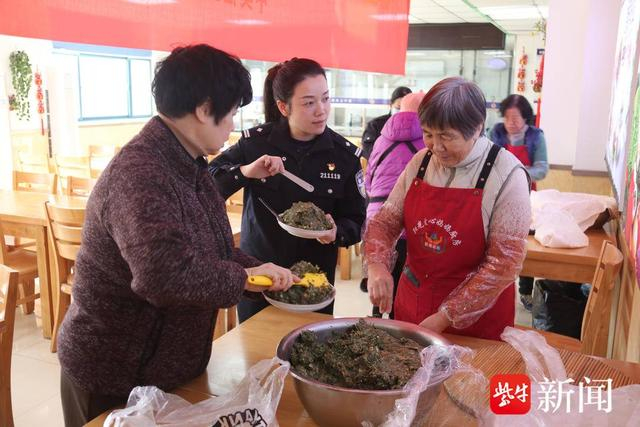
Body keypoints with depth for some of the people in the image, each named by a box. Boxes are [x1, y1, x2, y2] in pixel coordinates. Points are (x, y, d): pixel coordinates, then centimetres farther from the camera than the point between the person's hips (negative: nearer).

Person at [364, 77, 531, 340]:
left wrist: (444, 318, -18)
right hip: (411, 303, 4)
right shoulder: (420, 163, -1)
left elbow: (504, 263, -17)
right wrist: (377, 265, -18)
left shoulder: (507, 175, -16)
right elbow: (385, 221, 3)